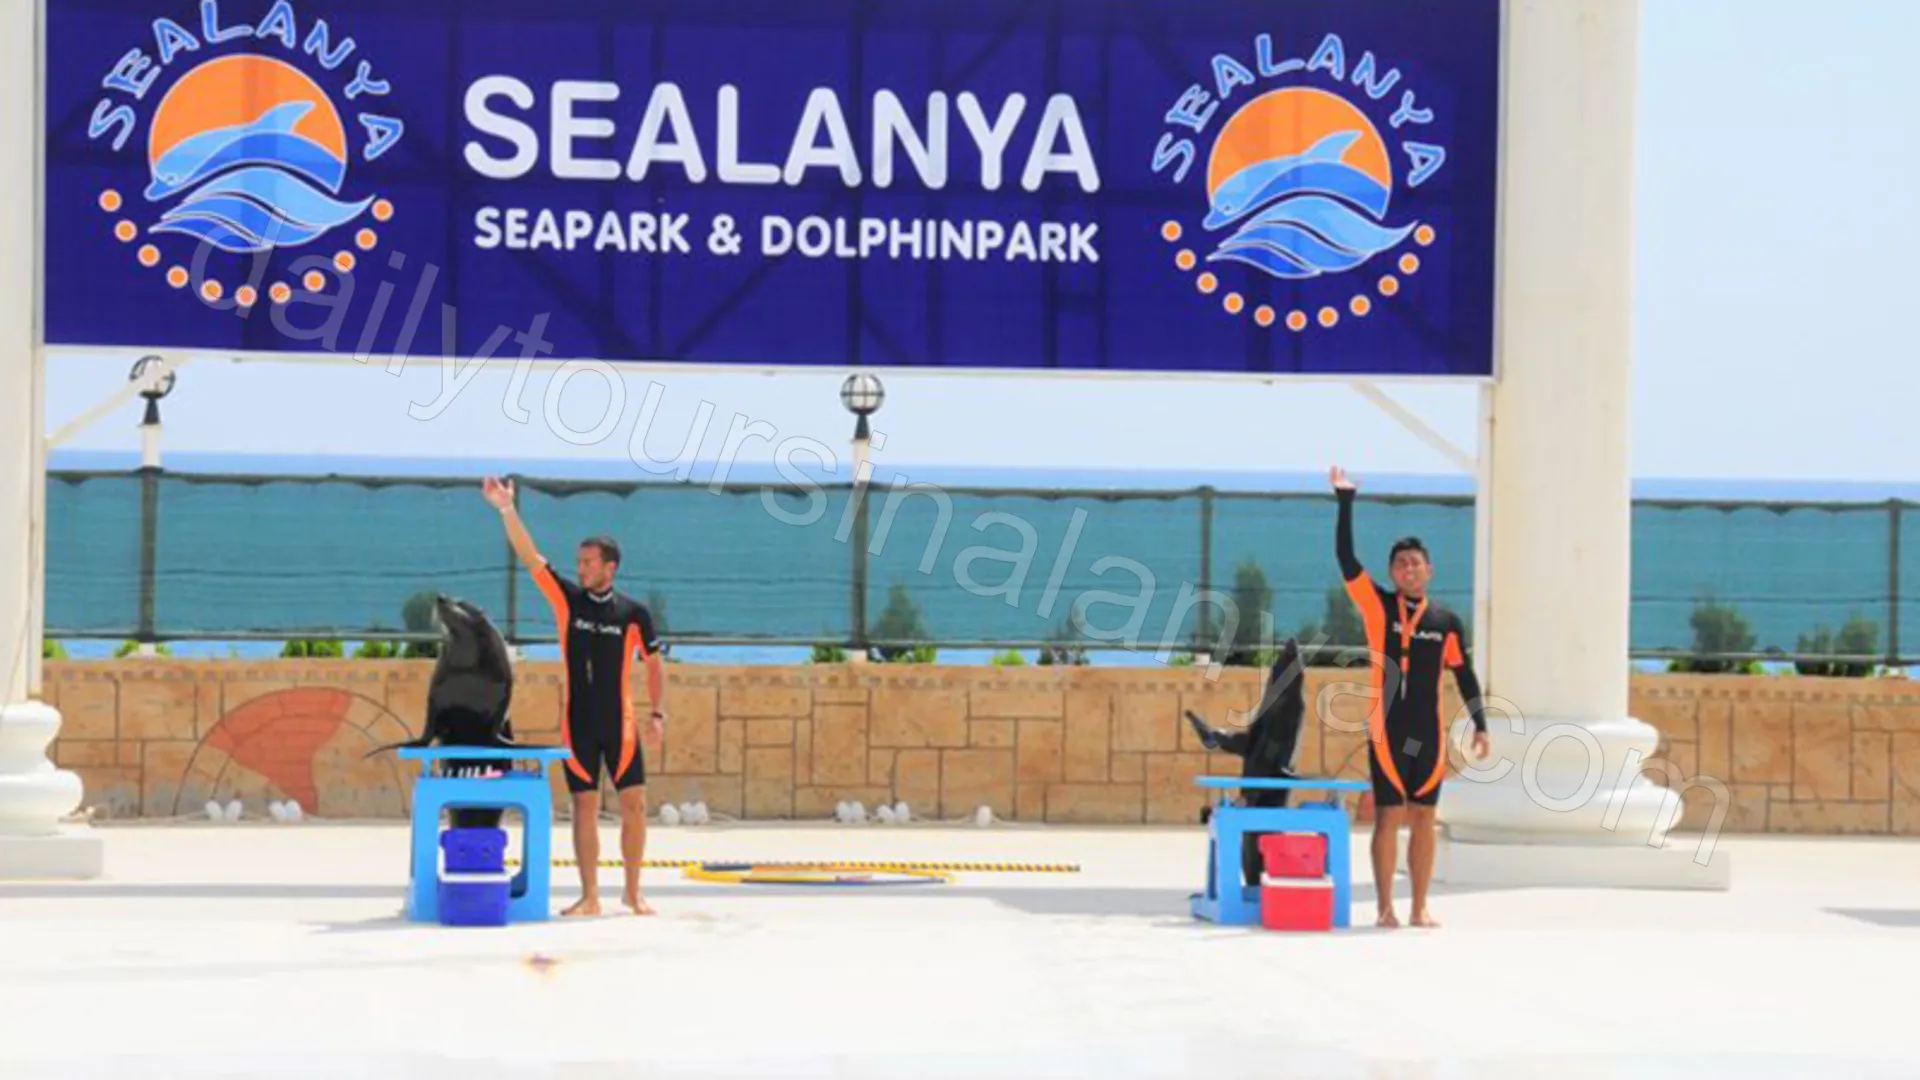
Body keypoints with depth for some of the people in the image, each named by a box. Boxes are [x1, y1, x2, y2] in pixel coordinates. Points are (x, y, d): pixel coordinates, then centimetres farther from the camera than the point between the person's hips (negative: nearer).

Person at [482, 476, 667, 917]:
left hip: (620, 724, 0)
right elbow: (529, 555, -7)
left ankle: (633, 892, 13)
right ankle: (590, 897, 5)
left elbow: (654, 664, 6)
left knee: (635, 805, -1)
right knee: (585, 807, 1)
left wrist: (658, 714, -3)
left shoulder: (634, 613, -1)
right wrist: (506, 509, -17)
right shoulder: (567, 598, 1)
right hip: (577, 724, 0)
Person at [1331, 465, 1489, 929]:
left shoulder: (1446, 621, 7)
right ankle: (1386, 908, 0)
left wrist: (1480, 725, 6)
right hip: (1387, 730, -2)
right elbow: (1346, 558, -8)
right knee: (1388, 817, -4)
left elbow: (1465, 675, 12)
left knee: (1423, 818, 5)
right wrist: (1345, 503, -13)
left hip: (1429, 733, 2)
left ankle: (1420, 908, 10)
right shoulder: (1378, 606, 1)